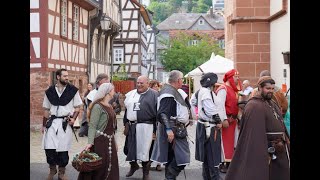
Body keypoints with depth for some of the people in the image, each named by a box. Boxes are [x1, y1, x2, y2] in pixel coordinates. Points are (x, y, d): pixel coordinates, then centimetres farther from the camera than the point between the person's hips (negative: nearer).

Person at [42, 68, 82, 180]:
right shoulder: (49, 91, 4)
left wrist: (73, 118, -12)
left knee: (63, 149, 4)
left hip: (65, 123, -1)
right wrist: (44, 125, 11)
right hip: (52, 122, 2)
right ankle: (52, 170, 20)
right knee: (49, 148, -4)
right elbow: (47, 110, 12)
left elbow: (77, 108, 5)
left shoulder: (73, 90, -1)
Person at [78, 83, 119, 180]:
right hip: (100, 141, -8)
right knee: (99, 167, -4)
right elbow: (92, 126, -16)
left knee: (111, 167, 9)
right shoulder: (97, 106, -12)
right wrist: (90, 142, -25)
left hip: (110, 141, 8)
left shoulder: (110, 106, 12)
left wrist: (114, 141, 18)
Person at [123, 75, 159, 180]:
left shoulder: (154, 95, -4)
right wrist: (125, 123, 13)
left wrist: (156, 128, -12)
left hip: (145, 127, -5)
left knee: (144, 149, 0)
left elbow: (158, 112, -8)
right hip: (131, 126, 5)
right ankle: (133, 165, 38)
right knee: (130, 147, 12)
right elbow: (127, 109, 18)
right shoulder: (131, 94, 13)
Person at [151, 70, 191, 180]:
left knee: (171, 158, 14)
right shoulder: (169, 93, -18)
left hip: (177, 128, 11)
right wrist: (168, 130, -31)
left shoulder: (172, 91, 15)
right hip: (174, 130, -11)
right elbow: (162, 114, -25)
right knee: (182, 158, -11)